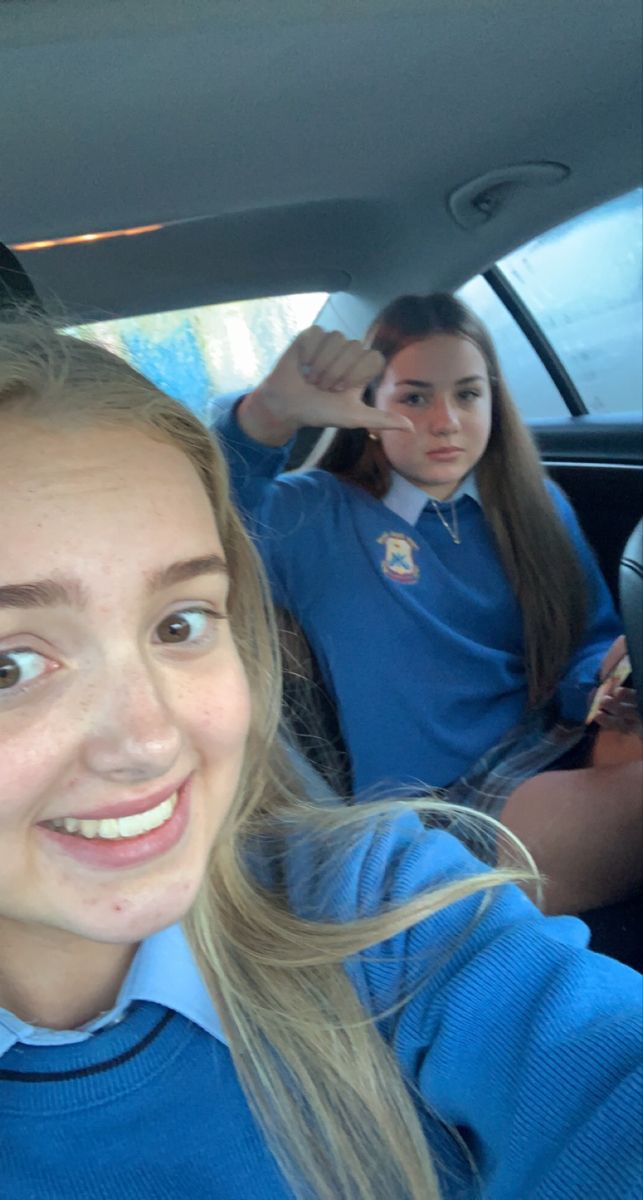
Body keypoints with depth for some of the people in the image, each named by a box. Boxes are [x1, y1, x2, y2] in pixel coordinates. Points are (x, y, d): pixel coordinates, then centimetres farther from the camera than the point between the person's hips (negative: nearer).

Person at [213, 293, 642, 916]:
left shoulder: (537, 506, 14)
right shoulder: (314, 520, -1)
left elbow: (592, 639, 15)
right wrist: (271, 412, -39)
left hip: (572, 747, 6)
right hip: (452, 800, -5)